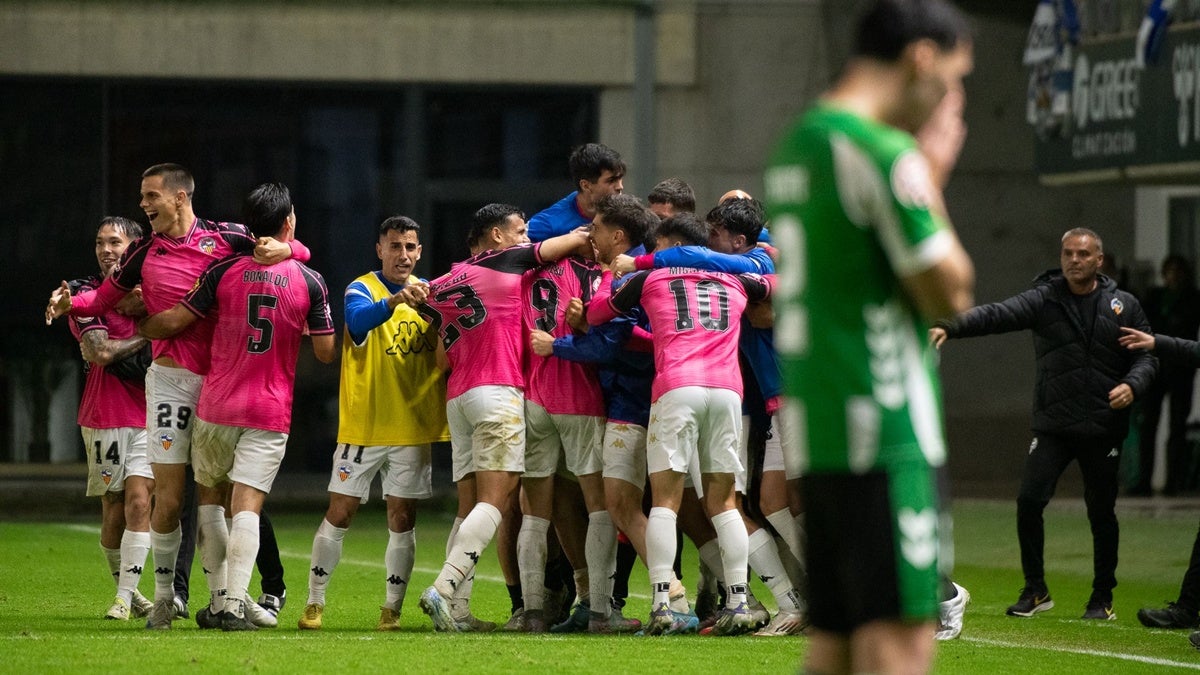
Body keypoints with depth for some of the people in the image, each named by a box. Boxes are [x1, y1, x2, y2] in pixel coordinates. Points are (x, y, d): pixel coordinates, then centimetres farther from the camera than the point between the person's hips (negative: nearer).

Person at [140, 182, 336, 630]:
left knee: (210, 496, 17)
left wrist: (136, 325, 18)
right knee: (247, 505, -6)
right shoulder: (310, 282, -4)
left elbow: (174, 322, -2)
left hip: (216, 407, 1)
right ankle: (235, 602, -19)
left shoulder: (223, 271, -4)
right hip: (271, 412, -1)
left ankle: (219, 597, 17)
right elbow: (325, 353, 0)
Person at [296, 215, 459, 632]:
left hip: (413, 427, 4)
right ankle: (314, 604, 8)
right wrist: (394, 301, -46)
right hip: (363, 425, -4)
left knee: (403, 520, 5)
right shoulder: (362, 289, -6)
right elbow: (358, 320, -29)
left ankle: (392, 609, 12)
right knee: (339, 513, -2)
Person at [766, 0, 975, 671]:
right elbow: (949, 293, -11)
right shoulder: (885, 154, -13)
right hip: (885, 438, -9)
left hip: (814, 431, 9)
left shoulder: (795, 145, 16)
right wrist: (933, 180, 1)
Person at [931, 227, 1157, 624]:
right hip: (1053, 427, 0)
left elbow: (1146, 357, 8)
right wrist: (952, 327, -31)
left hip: (1103, 429, 0)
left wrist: (1132, 385, -14)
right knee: (1029, 500, -11)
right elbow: (997, 315, -15)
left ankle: (1103, 597, 20)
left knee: (1101, 513, 6)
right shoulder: (1044, 300, 0)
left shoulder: (1123, 306, 5)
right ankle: (1035, 591, 4)